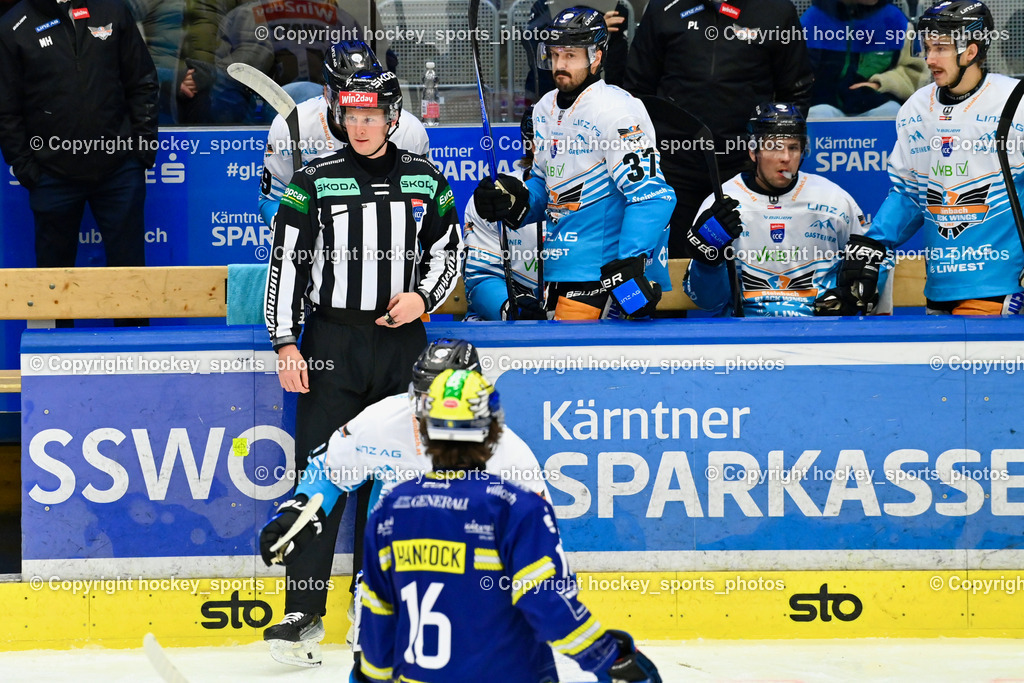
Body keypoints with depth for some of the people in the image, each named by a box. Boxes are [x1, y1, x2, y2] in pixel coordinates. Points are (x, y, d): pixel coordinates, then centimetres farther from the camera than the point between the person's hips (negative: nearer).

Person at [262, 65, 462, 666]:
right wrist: (286, 343, -7)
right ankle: (304, 609, -6)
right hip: (332, 340, -2)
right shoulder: (315, 182, -1)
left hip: (402, 342, 2)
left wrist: (423, 295, -4)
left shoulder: (425, 180, 6)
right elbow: (286, 263, -1)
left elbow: (448, 249, 15)